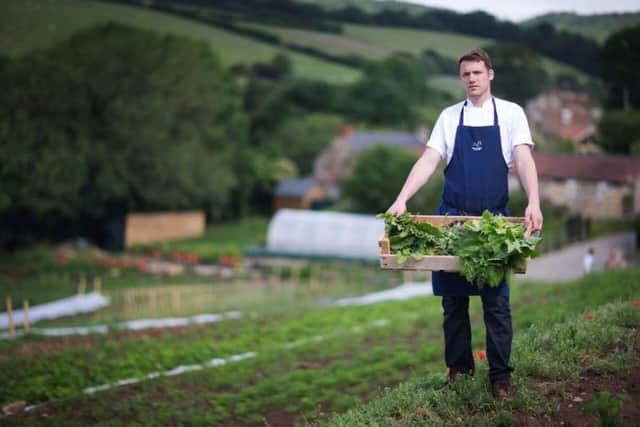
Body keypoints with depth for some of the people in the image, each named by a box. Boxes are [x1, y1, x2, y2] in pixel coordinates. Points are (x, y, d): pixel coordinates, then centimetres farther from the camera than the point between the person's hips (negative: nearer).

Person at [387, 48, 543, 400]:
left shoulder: (510, 113, 2)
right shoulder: (449, 117, 8)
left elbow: (524, 160, -8)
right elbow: (428, 162, 1)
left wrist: (533, 203, -24)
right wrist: (401, 200, -12)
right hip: (451, 216, 2)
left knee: (496, 301, -1)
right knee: (453, 299, 6)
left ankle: (500, 374, 7)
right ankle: (458, 368, 18)